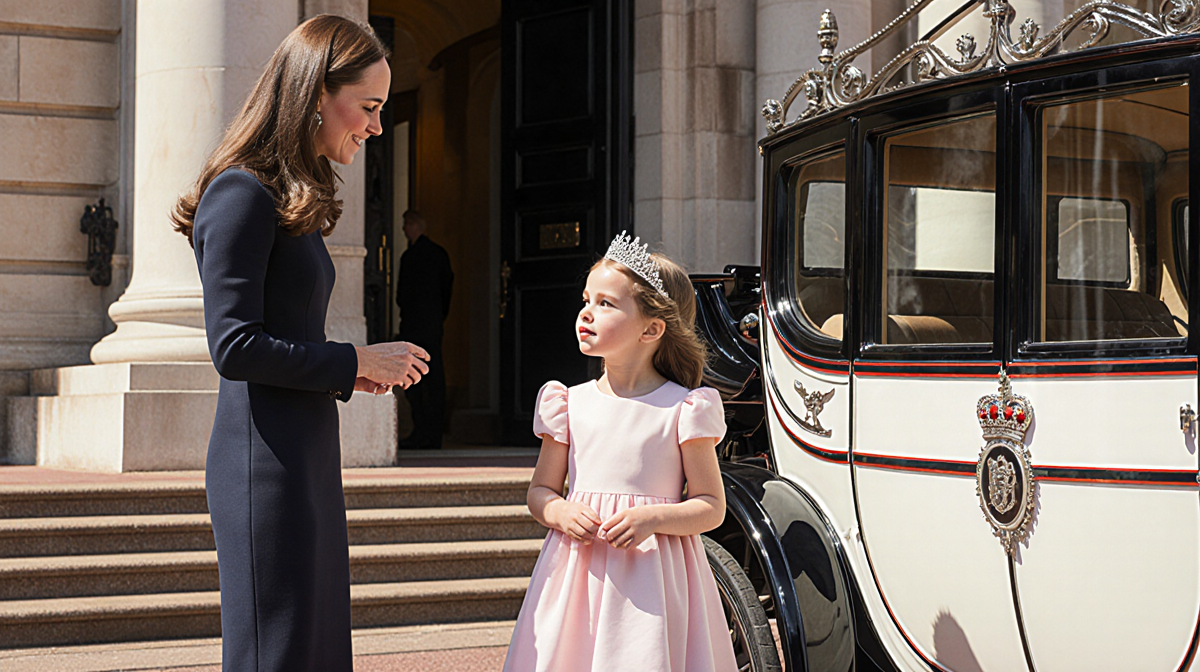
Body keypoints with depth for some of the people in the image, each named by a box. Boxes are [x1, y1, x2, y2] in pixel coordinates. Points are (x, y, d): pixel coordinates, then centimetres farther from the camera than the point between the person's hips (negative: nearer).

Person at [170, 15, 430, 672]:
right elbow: (234, 346, -18)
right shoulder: (242, 193, -12)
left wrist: (349, 372, 4)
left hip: (307, 460, 9)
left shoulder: (295, 199, 16)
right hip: (265, 464, -9)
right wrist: (354, 361, -12)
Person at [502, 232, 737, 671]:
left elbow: (712, 507, -1)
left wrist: (652, 519, -17)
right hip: (578, 572, 3)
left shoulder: (682, 409, -3)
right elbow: (540, 491, 14)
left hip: (651, 580, -3)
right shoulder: (571, 404, 7)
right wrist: (560, 513, -8)